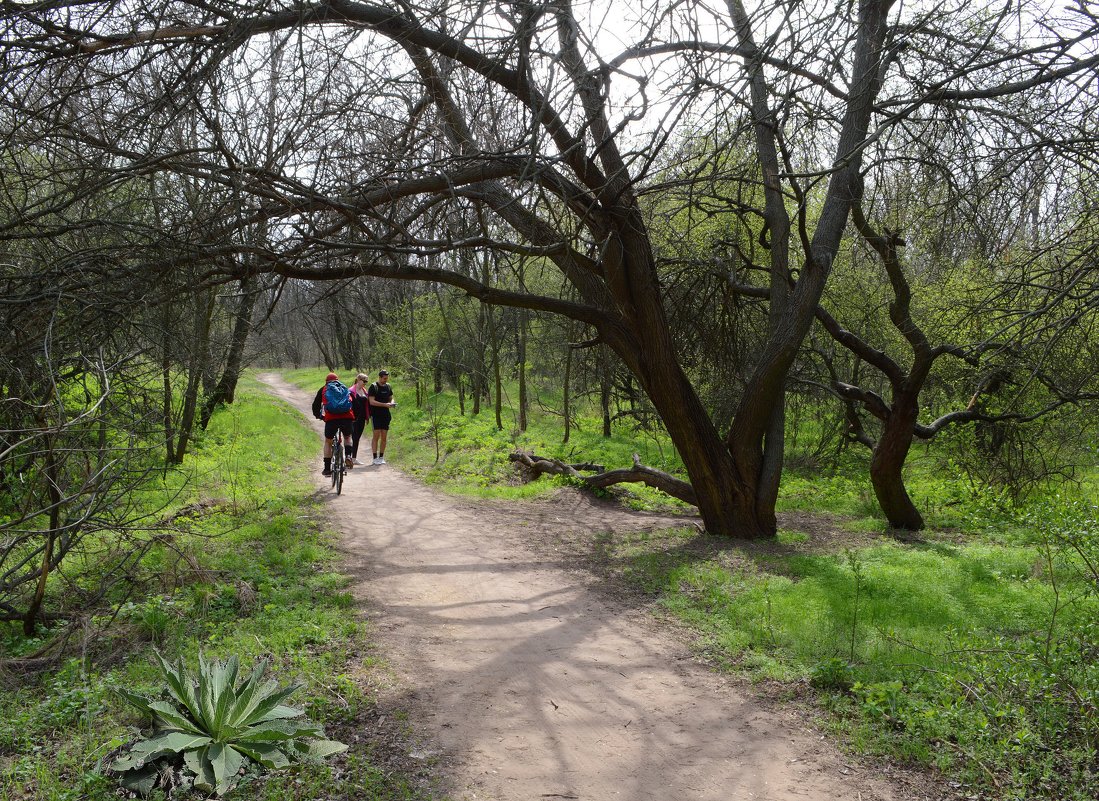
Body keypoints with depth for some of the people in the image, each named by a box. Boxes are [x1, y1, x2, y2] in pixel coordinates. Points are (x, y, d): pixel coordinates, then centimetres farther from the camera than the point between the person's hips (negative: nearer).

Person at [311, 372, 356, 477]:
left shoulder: (323, 389, 23)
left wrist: (318, 415, 43)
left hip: (331, 418, -1)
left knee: (328, 442, 19)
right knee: (347, 438, 29)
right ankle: (348, 456, 5)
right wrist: (354, 417, 38)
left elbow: (315, 405, 24)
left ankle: (327, 469, 17)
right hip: (347, 417, 1)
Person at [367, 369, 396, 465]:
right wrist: (385, 404, -20)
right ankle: (375, 458, -4)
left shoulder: (388, 386, 12)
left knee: (384, 437, 5)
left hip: (385, 415, 5)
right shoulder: (373, 387, -7)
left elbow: (391, 398, 21)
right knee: (376, 435, -8)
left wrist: (392, 403, -3)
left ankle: (381, 457, 12)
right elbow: (372, 401, -13)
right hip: (376, 414, -5)